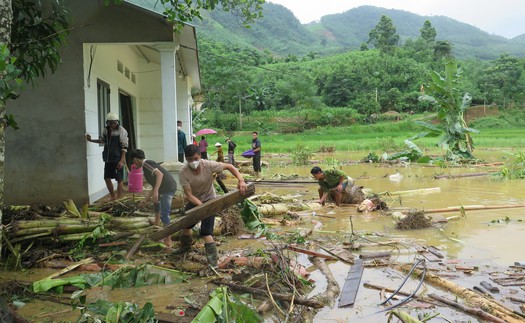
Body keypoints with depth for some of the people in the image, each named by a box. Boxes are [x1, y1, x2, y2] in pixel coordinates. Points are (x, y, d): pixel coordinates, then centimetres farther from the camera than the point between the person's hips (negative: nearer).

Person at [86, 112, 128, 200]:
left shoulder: (121, 131, -11)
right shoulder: (106, 130, 8)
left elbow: (124, 147, -13)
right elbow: (102, 140, 26)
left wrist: (122, 160, -18)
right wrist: (91, 140, 13)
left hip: (117, 159, -7)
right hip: (108, 159, 7)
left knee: (119, 179, 1)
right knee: (107, 178, 12)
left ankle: (119, 198, 11)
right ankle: (113, 197, 27)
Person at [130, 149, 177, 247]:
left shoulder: (146, 164, -7)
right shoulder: (148, 165, 22)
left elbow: (160, 174, -23)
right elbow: (154, 186, 26)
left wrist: (156, 191, -30)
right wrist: (146, 199, 33)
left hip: (168, 188, -11)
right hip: (165, 188, 11)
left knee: (164, 215, -10)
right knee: (156, 200, 36)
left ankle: (168, 241, -7)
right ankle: (157, 225, 47)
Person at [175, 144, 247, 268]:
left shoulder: (208, 165, -29)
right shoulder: (183, 173, -27)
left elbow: (229, 166, -17)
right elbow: (189, 195, -28)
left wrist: (241, 180, -32)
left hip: (209, 200, -3)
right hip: (194, 201, 4)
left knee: (206, 232, -14)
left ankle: (213, 261, -4)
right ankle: (185, 246, 53)